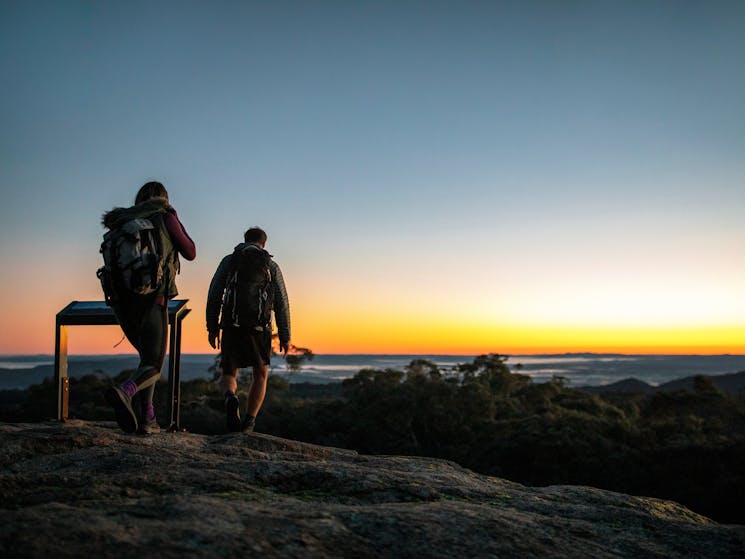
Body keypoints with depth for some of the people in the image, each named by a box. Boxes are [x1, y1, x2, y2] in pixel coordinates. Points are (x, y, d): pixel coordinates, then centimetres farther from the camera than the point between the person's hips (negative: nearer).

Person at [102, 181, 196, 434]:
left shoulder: (125, 222, 17)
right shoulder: (165, 217, 4)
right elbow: (190, 253, 12)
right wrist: (178, 225, 24)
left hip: (122, 300, 5)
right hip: (151, 299, -5)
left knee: (148, 356, 22)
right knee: (153, 367, -2)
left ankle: (146, 417, 12)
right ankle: (124, 392, -35)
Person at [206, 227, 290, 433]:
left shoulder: (228, 261, 10)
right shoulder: (271, 266, 8)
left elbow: (214, 295, 2)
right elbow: (281, 303, 3)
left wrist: (212, 328, 7)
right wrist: (284, 336, 7)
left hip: (231, 327, 1)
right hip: (260, 329, 0)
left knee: (228, 375, 14)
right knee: (261, 375, 18)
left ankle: (230, 398, -21)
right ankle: (248, 425, 7)